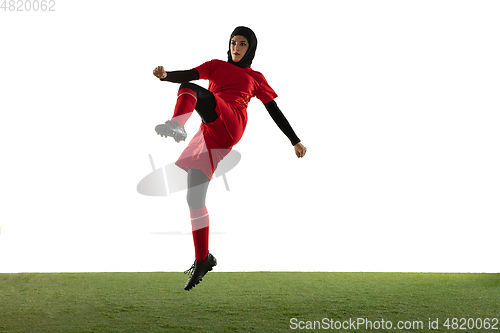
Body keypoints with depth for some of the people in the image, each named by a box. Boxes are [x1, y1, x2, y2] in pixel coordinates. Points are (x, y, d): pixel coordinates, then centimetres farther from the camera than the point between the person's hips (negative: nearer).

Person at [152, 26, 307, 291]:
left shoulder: (256, 78, 23)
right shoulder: (216, 66, 27)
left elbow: (275, 112, 25)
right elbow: (188, 74, 9)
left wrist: (296, 141, 22)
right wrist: (166, 75, -13)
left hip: (229, 125, -4)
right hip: (209, 135, 4)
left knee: (190, 89, -28)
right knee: (194, 198, -1)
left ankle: (176, 126, -59)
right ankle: (202, 260, 8)